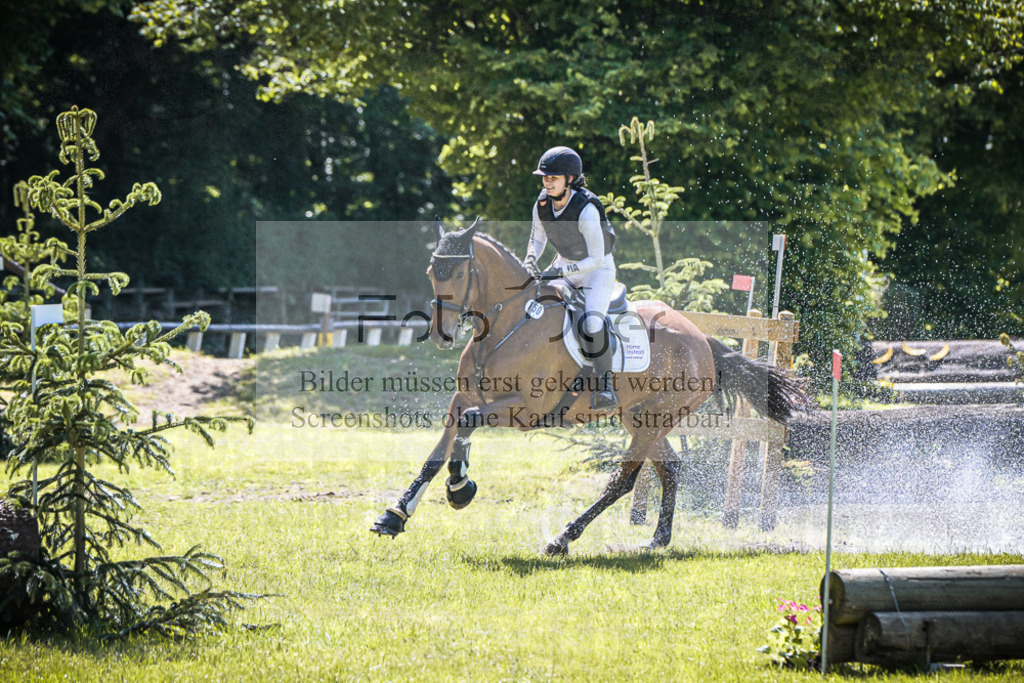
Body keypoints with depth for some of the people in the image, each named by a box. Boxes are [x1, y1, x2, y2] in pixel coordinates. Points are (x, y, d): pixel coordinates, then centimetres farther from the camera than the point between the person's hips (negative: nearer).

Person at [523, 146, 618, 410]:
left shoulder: (586, 210, -30)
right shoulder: (542, 205, -10)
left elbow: (596, 259, -26)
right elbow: (537, 238, 9)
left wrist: (561, 272, -29)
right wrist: (530, 261, -11)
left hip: (597, 269, -7)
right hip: (565, 264, 7)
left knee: (592, 323, -28)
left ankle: (605, 383, -13)